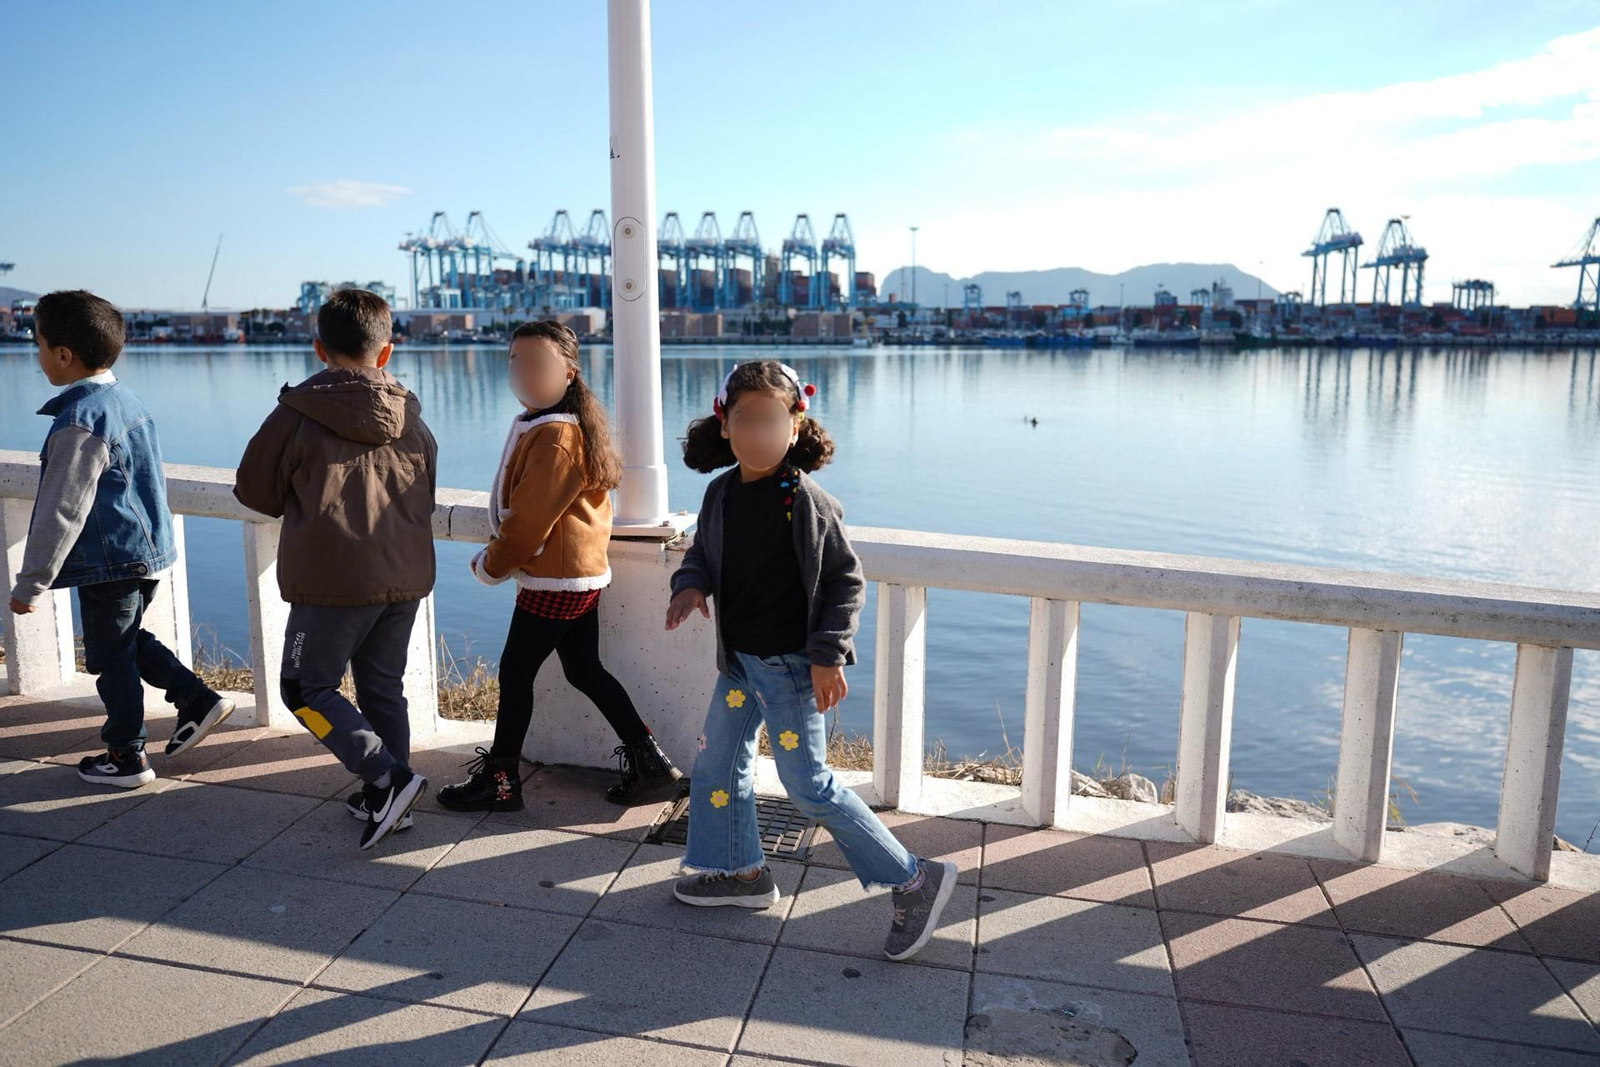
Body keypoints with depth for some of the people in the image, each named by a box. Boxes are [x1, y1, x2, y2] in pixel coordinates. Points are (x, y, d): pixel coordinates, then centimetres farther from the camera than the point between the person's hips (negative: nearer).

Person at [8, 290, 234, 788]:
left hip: (110, 561, -9)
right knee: (128, 639, 24)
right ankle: (197, 699, 19)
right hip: (147, 550, 9)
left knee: (110, 657, 6)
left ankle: (125, 757, 19)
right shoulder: (126, 399, 8)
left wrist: (30, 583, -14)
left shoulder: (79, 421, -20)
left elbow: (62, 511, -20)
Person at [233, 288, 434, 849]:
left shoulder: (297, 415, -6)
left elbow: (255, 491, 4)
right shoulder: (412, 421, 7)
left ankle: (388, 777, -7)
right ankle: (387, 801, 22)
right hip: (405, 577, 5)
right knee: (383, 688, 16)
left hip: (333, 580, -5)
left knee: (308, 689, 8)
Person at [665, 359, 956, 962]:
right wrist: (690, 585, -6)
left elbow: (846, 580, -13)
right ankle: (741, 872, 37)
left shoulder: (804, 501, -17)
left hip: (790, 665, -8)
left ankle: (914, 881, 8)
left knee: (808, 786, -4)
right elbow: (703, 553, 16)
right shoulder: (721, 493, 2)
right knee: (717, 762, 16)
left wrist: (828, 655, -18)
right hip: (739, 659, 8)